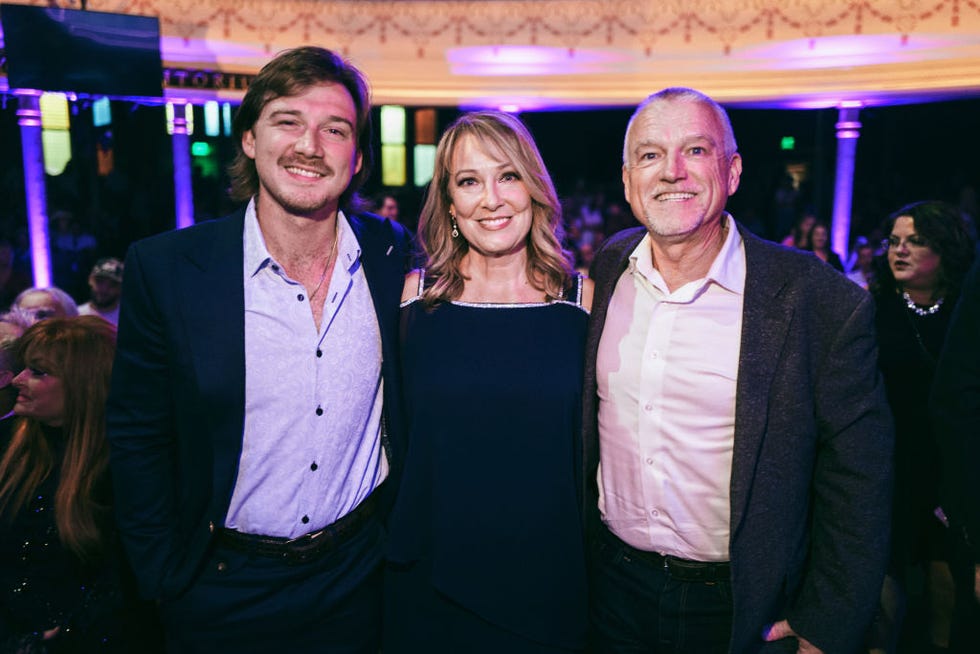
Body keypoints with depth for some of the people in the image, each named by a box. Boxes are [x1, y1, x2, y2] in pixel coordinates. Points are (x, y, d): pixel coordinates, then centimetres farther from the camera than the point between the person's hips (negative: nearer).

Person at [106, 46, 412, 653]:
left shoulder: (394, 254, -8)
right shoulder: (164, 267, -14)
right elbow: (138, 438, -6)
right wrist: (167, 578, -3)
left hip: (357, 576, 2)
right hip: (222, 591, -1)